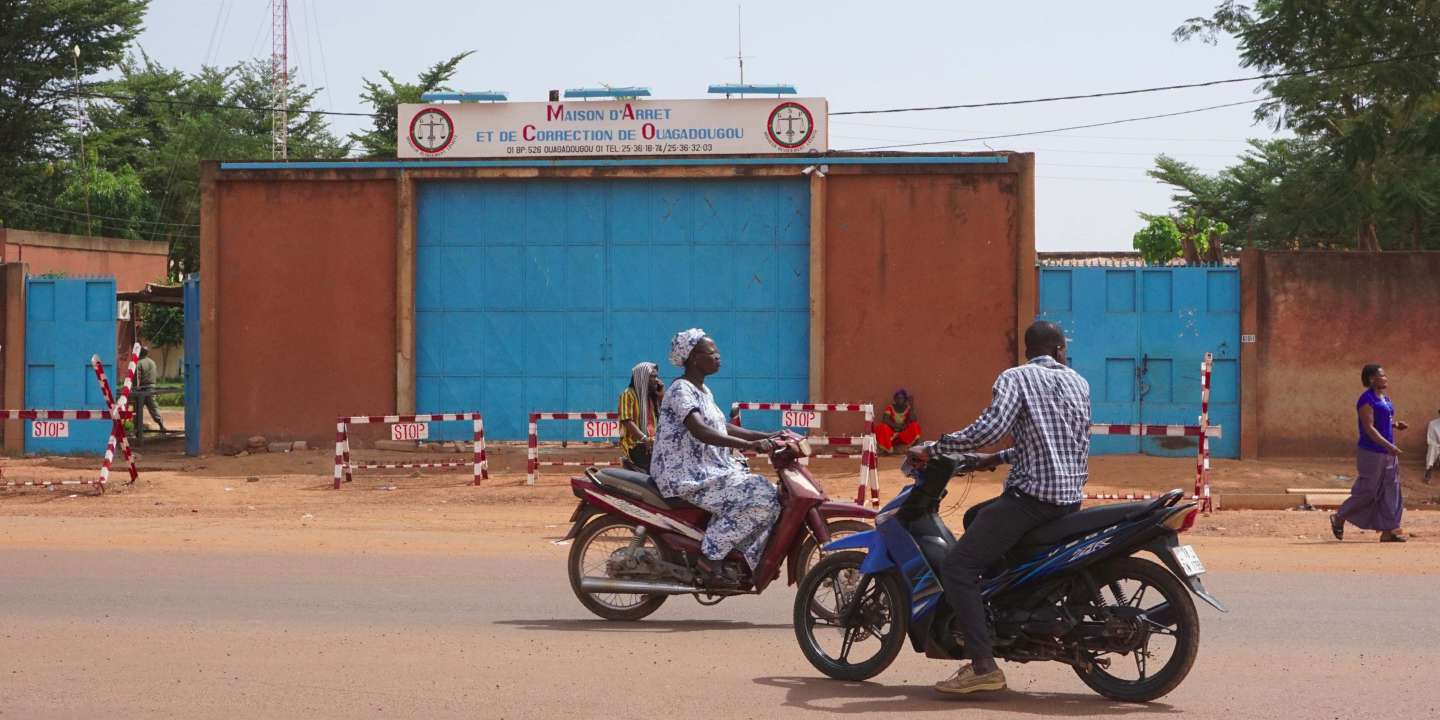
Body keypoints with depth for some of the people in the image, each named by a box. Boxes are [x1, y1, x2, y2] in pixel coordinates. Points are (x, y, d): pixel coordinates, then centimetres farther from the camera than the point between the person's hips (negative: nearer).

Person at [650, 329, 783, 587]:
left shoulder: (703, 391, 18)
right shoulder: (681, 389, -14)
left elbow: (724, 428, 24)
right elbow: (699, 431, -29)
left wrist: (766, 437, 12)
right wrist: (749, 445, -37)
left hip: (711, 471, 10)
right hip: (687, 477, -10)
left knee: (769, 496, 2)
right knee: (760, 498, -22)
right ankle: (710, 556, -17)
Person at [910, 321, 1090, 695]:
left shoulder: (1016, 378, -4)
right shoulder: (1079, 383, 17)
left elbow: (991, 426, -21)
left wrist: (932, 449, -12)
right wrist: (1000, 458, 34)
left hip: (1032, 495, -8)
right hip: (1071, 496, 8)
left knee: (957, 566, -9)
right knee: (976, 519, 30)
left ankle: (984, 666, -22)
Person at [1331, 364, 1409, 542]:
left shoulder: (1385, 397, 12)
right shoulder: (1367, 400, -16)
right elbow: (1369, 428, -21)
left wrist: (1396, 424, 3)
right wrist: (1388, 445, -27)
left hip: (1387, 453, 9)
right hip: (1371, 452, -9)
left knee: (1391, 490, 3)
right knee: (1366, 491, -1)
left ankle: (1388, 530, 5)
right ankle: (1339, 518, 18)